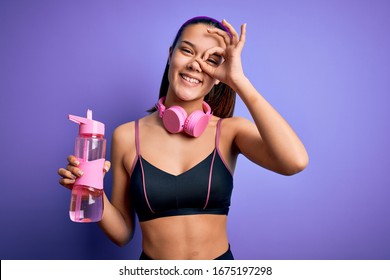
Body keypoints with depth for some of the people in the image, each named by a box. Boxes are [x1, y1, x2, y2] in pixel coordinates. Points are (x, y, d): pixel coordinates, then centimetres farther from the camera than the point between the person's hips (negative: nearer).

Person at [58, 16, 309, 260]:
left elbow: (295, 162, -29)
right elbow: (123, 233, -3)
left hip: (220, 259, 0)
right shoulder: (127, 136, -9)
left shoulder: (230, 130, -10)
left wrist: (238, 80, -24)